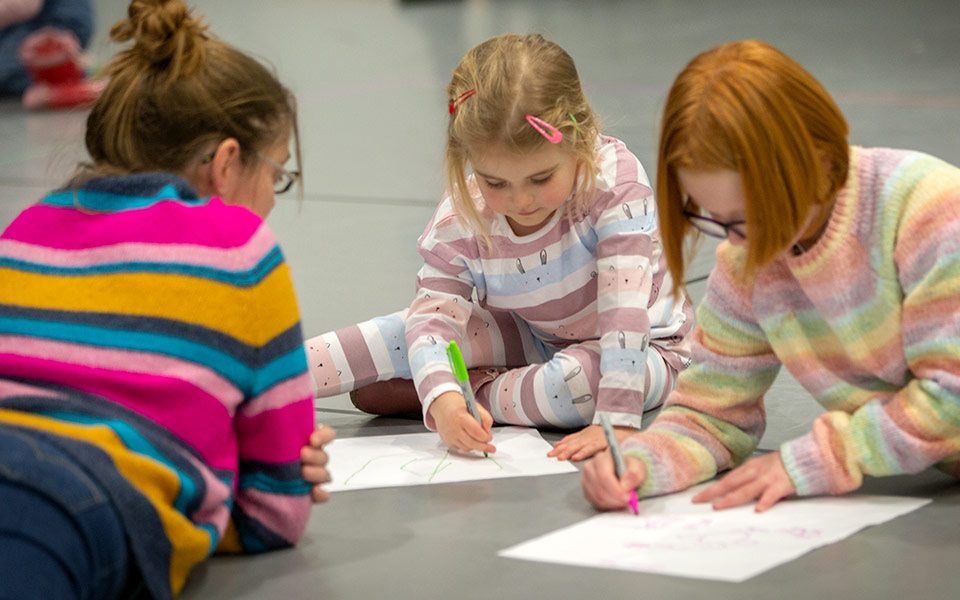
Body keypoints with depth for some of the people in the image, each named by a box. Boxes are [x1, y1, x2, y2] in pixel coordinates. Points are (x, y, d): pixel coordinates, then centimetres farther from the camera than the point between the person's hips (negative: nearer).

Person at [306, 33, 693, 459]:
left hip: (644, 344, -3)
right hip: (532, 336, 4)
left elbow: (625, 307, -36)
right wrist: (442, 398, -48)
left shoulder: (615, 177, -33)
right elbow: (433, 316, -26)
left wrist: (617, 421, -42)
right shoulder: (458, 224, -21)